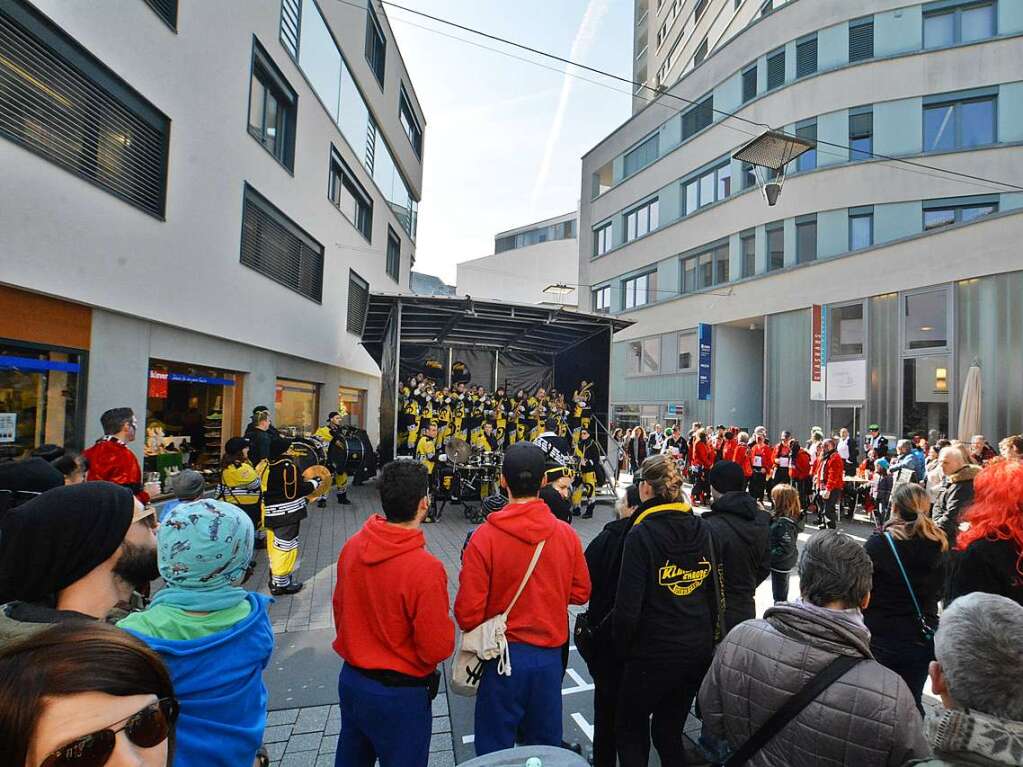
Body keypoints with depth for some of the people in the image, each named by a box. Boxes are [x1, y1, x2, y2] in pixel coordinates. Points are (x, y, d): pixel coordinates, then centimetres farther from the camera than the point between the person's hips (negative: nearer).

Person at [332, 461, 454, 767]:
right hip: (400, 694, -6)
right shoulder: (425, 569, -30)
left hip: (350, 680, 6)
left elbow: (340, 608, 4)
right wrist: (444, 623, -2)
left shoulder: (353, 546, -11)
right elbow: (438, 649, -21)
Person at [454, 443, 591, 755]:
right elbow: (580, 592, 3)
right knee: (546, 744, 22)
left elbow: (468, 611, -15)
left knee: (495, 748, 17)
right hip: (550, 655, 3)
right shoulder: (566, 534, -9)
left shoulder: (485, 536, -19)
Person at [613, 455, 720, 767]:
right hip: (699, 648, 6)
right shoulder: (701, 528, -2)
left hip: (654, 651, -5)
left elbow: (628, 606, -18)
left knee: (630, 728, 16)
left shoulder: (641, 534, -19)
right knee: (670, 729, 21)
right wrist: (707, 638, 18)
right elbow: (714, 591, 6)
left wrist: (622, 647, -1)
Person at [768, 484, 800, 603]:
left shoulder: (784, 522, -28)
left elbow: (786, 549, -29)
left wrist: (768, 557, -22)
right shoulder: (781, 517, 0)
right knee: (782, 594, 24)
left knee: (779, 596, 7)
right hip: (783, 564, 9)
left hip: (781, 565, -9)